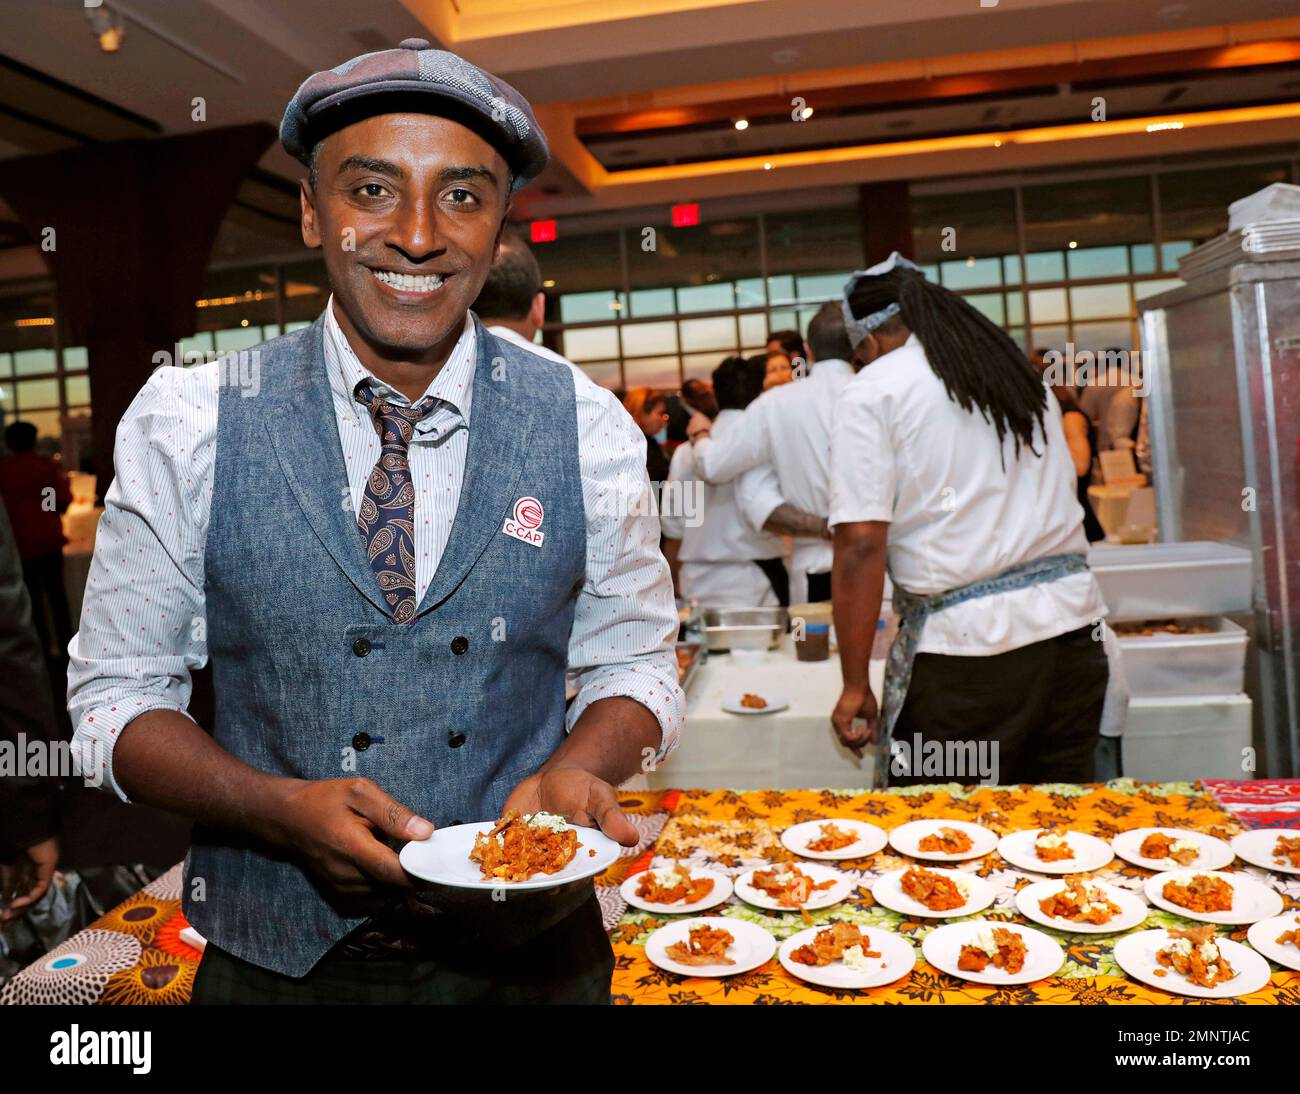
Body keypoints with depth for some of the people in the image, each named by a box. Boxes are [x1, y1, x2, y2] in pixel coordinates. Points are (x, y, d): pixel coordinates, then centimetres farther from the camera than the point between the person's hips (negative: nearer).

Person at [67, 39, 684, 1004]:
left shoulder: (590, 427, -8)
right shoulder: (186, 422, -9)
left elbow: (635, 667, 0)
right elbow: (118, 692, -4)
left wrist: (570, 774, -20)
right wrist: (284, 808, -20)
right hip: (275, 957, 0)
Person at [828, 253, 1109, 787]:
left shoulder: (872, 391, -4)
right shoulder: (1021, 374, 16)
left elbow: (861, 545, -12)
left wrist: (855, 686, -8)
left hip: (966, 642, -6)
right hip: (1072, 621, 7)